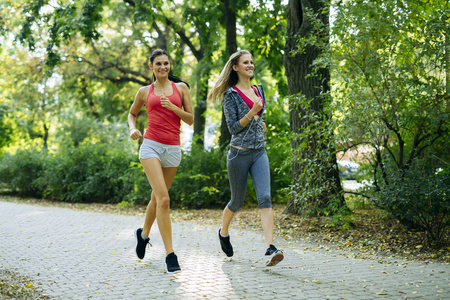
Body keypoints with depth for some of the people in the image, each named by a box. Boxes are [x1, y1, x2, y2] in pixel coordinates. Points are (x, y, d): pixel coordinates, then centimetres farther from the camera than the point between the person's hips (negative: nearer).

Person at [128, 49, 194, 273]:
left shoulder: (181, 88, 9)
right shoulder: (145, 92, 10)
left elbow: (190, 119, 7)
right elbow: (132, 113, 25)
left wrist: (172, 107, -9)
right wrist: (132, 129, 4)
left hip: (173, 149, 2)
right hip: (151, 146, -2)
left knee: (157, 198, 14)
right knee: (163, 199, -17)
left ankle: (144, 234, 43)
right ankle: (170, 255, -15)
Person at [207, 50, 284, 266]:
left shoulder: (258, 90, 13)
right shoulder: (231, 94, -7)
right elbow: (233, 127, -12)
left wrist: (259, 123, 10)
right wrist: (252, 113, -20)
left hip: (259, 152, 5)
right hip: (239, 153, -5)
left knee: (265, 198, -13)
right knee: (237, 201, 9)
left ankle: (270, 249, -21)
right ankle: (223, 232, 39)